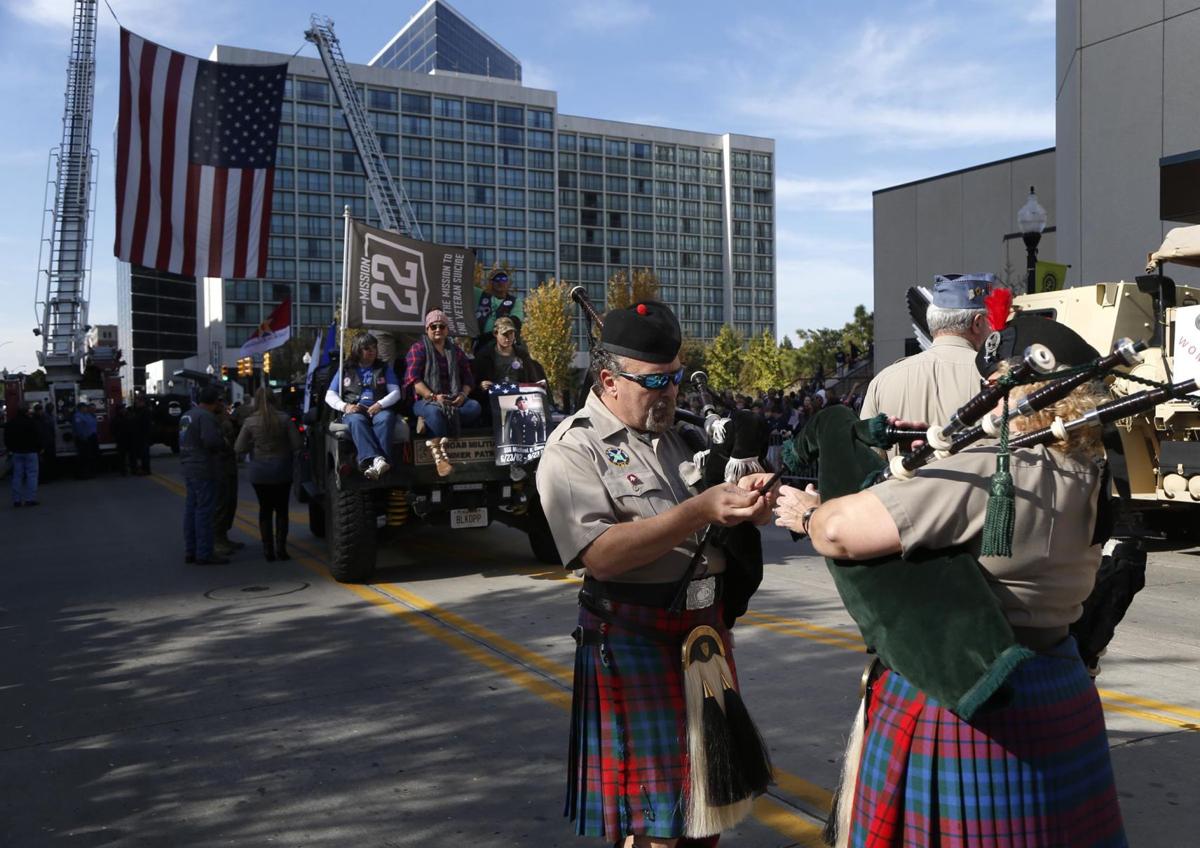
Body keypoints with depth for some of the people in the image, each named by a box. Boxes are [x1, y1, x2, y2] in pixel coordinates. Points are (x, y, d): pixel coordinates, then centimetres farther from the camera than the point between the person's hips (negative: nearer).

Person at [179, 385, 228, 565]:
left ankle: (190, 551, 21)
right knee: (204, 511, -5)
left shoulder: (186, 415, 14)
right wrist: (223, 443, -10)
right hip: (204, 470, -10)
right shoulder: (206, 416, -18)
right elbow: (211, 441, -27)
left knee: (191, 509, 14)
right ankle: (204, 554, -1)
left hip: (189, 468, 10)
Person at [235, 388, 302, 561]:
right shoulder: (284, 419, -8)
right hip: (282, 471, 0)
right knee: (282, 509, 11)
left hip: (260, 473, 0)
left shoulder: (250, 422, -9)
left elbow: (239, 448, -6)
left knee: (265, 509, 10)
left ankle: (268, 550, 10)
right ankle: (281, 548, 8)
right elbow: (296, 444, -8)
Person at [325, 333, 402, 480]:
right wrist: (345, 406, -8)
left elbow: (396, 393, 10)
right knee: (357, 421, -37)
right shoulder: (345, 369, 20)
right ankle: (375, 459, -60)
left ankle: (382, 460, -58)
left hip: (378, 410, 0)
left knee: (386, 418, -36)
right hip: (353, 411, 0)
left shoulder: (384, 368, 22)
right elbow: (330, 396, 14)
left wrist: (380, 404, -11)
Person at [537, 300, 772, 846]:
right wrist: (698, 512, -28)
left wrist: (749, 506, -8)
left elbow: (726, 532, 15)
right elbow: (601, 556, -23)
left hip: (706, 626, 7)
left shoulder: (681, 434, 10)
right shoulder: (573, 450, -10)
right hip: (635, 641, -6)